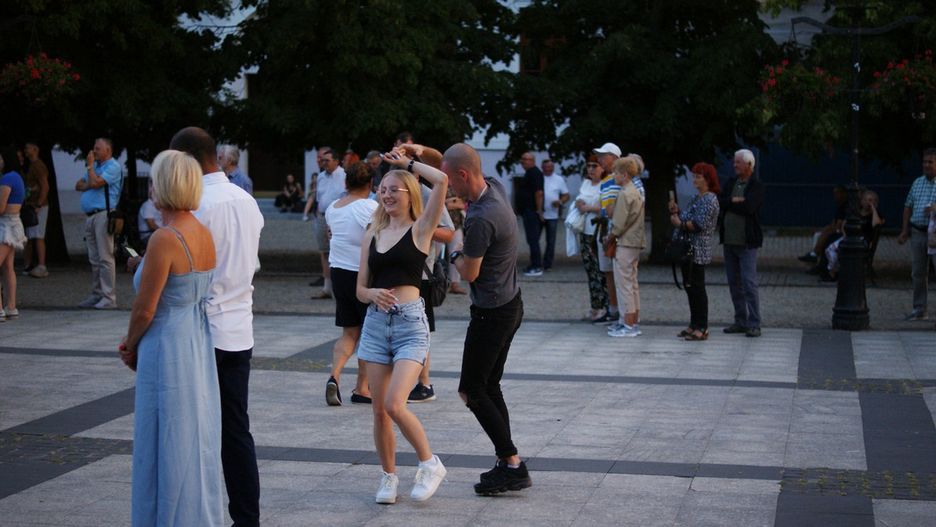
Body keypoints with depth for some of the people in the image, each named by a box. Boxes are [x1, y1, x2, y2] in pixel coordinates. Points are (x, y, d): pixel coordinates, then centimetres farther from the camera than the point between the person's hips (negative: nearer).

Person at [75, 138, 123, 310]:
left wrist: (90, 165, -4)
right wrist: (90, 184, -1)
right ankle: (97, 295, 16)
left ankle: (109, 297, -10)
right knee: (94, 259, 11)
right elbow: (79, 185, 20)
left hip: (103, 215, -9)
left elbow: (95, 182, -19)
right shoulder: (96, 166, 23)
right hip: (90, 216, 9)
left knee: (105, 258, -10)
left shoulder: (113, 167, -7)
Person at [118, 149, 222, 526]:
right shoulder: (205, 235, 6)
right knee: (199, 446, 16)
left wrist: (132, 347, 4)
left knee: (167, 451, 3)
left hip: (167, 353, -8)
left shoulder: (164, 239, -19)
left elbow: (144, 311, -16)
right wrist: (136, 344, 10)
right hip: (200, 348, 8)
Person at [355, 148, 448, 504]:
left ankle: (430, 464, 4)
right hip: (376, 322, 5)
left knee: (394, 405, -17)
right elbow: (360, 289, 15)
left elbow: (441, 181, -14)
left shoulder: (420, 229, 0)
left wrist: (408, 162, 2)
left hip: (410, 322, -5)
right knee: (379, 410, 5)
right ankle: (389, 477, 21)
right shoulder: (372, 236, 13)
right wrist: (373, 294, -8)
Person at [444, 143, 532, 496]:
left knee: (471, 390, -1)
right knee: (489, 387, 15)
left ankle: (512, 463, -2)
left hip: (492, 313, -10)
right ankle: (507, 463, 18)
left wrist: (456, 256, 3)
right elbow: (447, 166, 19)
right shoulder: (495, 187, 2)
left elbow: (469, 273, -17)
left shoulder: (481, 219, -27)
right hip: (510, 305, 10)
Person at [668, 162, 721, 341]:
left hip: (698, 251, -10)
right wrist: (676, 212, 4)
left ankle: (701, 328, -4)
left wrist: (680, 223, -13)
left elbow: (699, 224, -21)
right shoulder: (697, 198, 19)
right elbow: (687, 219, 19)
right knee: (690, 287, 12)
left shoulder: (709, 199, -12)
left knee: (697, 287, -7)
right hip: (689, 250, 10)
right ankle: (694, 325, 19)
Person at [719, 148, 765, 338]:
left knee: (749, 283, -8)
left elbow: (748, 207, -21)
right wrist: (735, 201, -13)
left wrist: (729, 203, -10)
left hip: (746, 242, -6)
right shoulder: (731, 183, 13)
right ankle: (740, 321, 18)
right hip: (729, 240, 6)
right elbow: (720, 202, 0)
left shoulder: (757, 187, -6)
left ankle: (754, 324, -5)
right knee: (734, 283, 10)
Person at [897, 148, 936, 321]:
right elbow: (908, 206, 16)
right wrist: (904, 231, 11)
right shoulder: (918, 182, 13)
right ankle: (919, 310, 15)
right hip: (918, 233, 5)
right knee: (919, 273, 8)